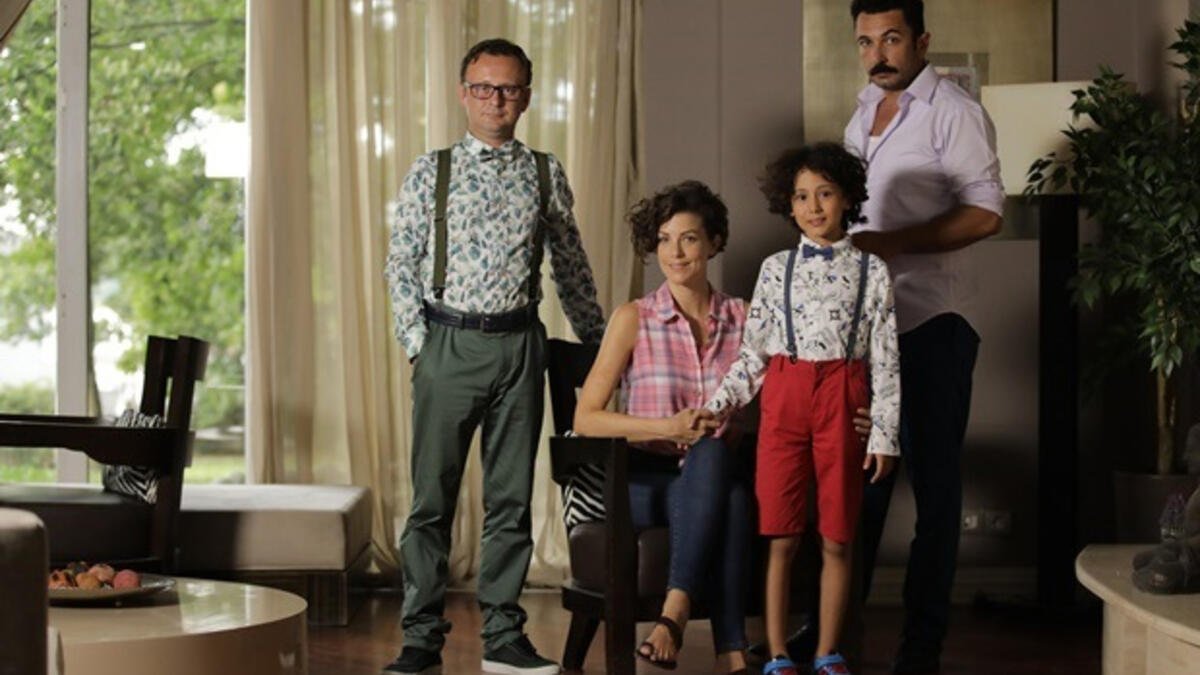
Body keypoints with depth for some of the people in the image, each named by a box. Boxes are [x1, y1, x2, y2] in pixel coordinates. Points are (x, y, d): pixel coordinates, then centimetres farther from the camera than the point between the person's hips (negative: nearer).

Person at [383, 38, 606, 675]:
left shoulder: (545, 175, 8)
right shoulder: (431, 170, 4)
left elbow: (571, 265, 14)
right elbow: (402, 263, 3)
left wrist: (597, 344, 15)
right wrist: (418, 342, -5)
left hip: (520, 343, 2)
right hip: (449, 341, -1)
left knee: (511, 497, 6)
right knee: (432, 496, 1)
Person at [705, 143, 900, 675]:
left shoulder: (870, 272, 3)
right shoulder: (776, 269, 6)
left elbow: (885, 361, 1)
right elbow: (754, 351, 9)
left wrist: (883, 432, -4)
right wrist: (719, 404, -2)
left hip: (843, 401, -1)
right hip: (784, 399, 1)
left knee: (836, 540, 5)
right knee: (781, 537, 2)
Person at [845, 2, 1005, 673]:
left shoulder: (953, 112, -9)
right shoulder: (866, 109, 15)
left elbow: (985, 214, -15)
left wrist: (894, 242, -21)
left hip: (930, 321, -7)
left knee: (933, 481, 0)